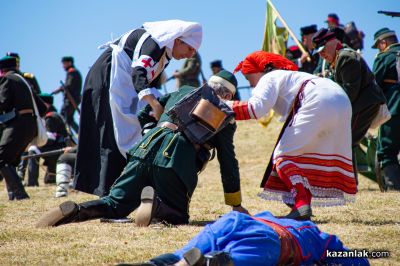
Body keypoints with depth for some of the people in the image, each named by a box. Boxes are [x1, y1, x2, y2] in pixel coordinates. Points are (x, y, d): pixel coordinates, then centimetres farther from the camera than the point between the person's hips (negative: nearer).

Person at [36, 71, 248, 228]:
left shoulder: (184, 91, 28)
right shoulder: (226, 118, 19)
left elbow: (145, 114, 29)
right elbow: (228, 162, 20)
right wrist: (236, 205, 27)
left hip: (149, 146, 4)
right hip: (177, 160, -3)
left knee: (116, 204, 10)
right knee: (178, 216, 11)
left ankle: (74, 211, -21)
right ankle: (156, 203, -24)